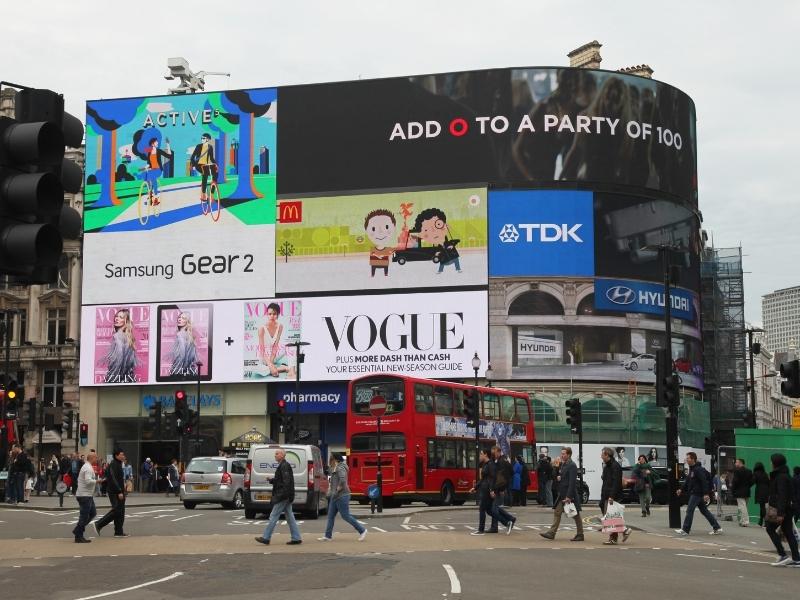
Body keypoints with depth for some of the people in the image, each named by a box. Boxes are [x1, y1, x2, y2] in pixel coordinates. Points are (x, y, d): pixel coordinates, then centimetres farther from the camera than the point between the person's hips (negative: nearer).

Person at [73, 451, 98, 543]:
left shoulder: (86, 466, 16)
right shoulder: (88, 468, -17)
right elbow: (88, 481, -29)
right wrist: (97, 481, -17)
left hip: (87, 495, 11)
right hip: (85, 495, -11)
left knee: (93, 513, 14)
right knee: (84, 516, -5)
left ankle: (78, 530, 17)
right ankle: (78, 537, 2)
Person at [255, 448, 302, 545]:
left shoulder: (284, 466, -15)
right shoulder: (282, 465, 17)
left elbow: (286, 481, -22)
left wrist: (285, 494, -26)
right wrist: (271, 480, 10)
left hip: (282, 497, -10)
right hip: (285, 497, 10)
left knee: (273, 516, -5)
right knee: (289, 517, 10)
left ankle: (266, 538, -1)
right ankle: (296, 538, 10)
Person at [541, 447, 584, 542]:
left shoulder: (572, 466, -15)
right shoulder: (562, 464, 13)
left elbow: (572, 482, -21)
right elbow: (559, 476, 24)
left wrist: (569, 496, -24)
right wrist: (557, 477, -1)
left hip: (570, 495, -9)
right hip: (562, 494, 9)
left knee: (575, 515, 2)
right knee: (557, 513, 6)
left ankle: (580, 535, 10)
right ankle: (551, 533, 7)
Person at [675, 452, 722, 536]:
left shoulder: (698, 469, -16)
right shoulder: (691, 469, 15)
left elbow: (704, 482, -23)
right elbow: (687, 482, 22)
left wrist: (706, 494, -29)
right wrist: (682, 490, 14)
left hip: (697, 494, -10)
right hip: (694, 493, 10)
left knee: (689, 511, -7)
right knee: (704, 511, 12)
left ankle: (685, 530, -3)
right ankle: (717, 528, 15)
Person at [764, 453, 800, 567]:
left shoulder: (781, 477, -16)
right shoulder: (785, 475, 15)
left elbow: (782, 496, -22)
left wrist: (780, 513, -25)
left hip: (781, 508, -9)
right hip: (788, 508, 9)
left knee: (770, 529, -2)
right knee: (788, 532, 9)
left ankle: (782, 555, -6)